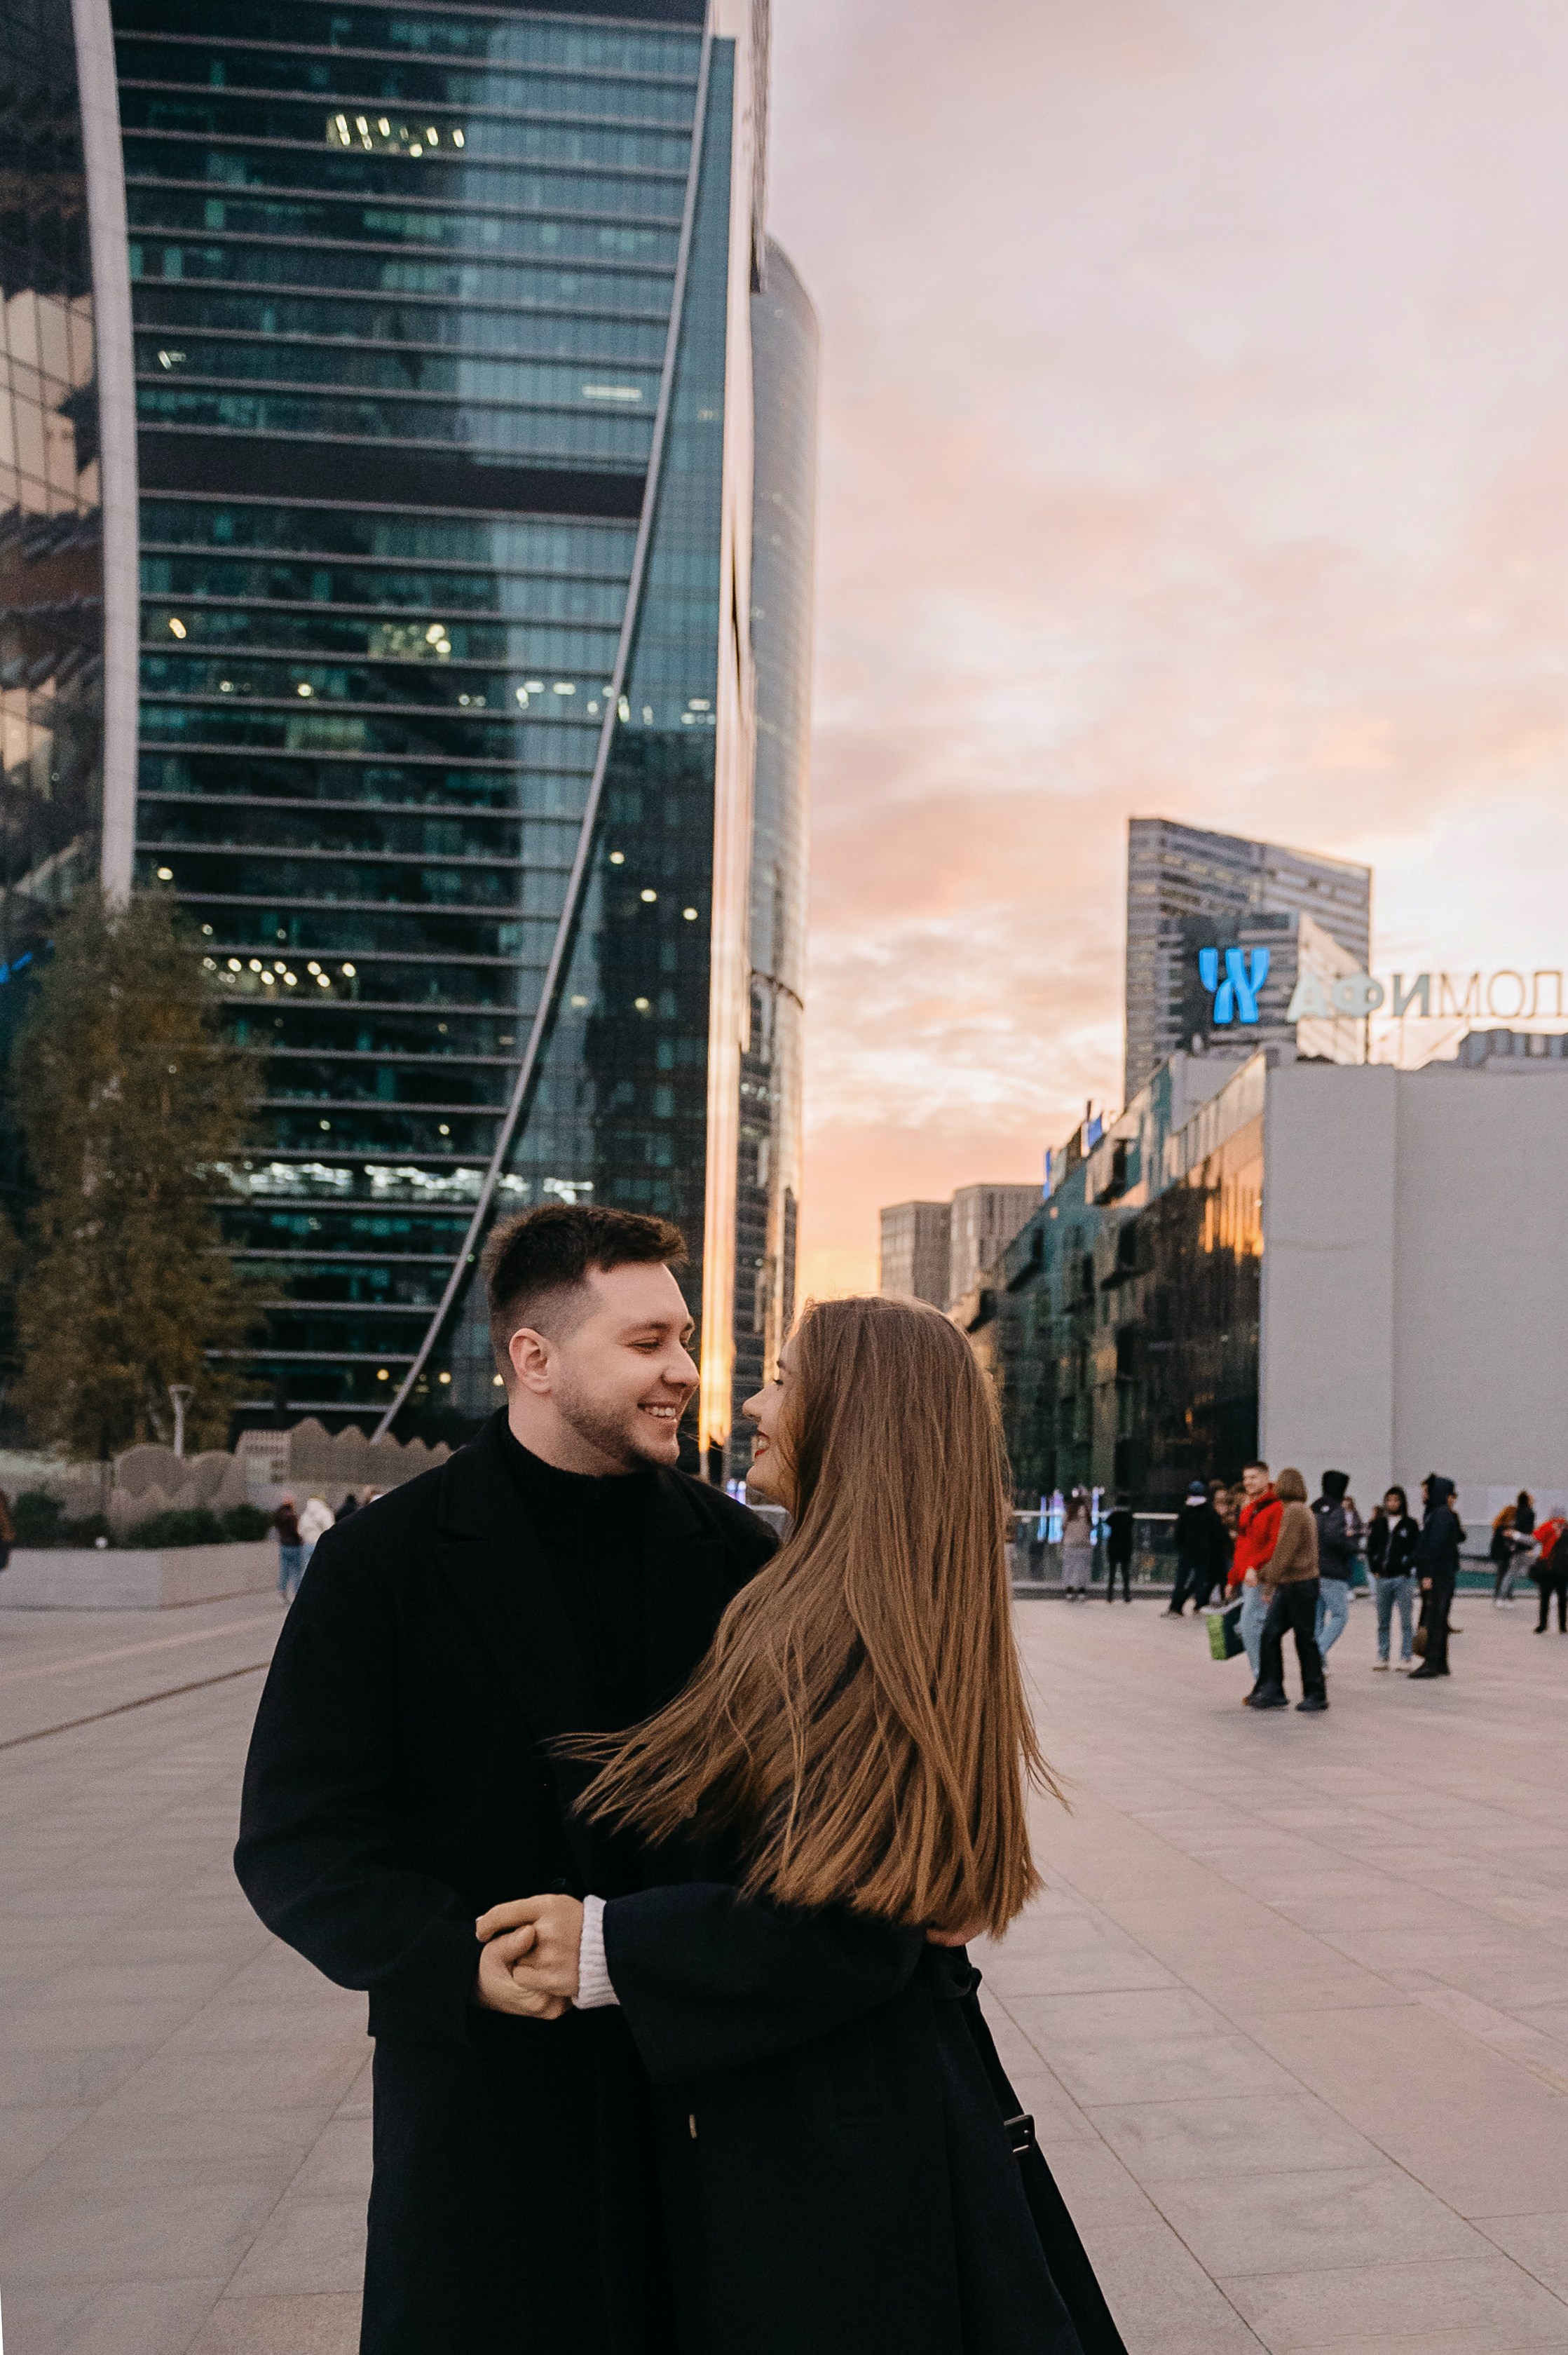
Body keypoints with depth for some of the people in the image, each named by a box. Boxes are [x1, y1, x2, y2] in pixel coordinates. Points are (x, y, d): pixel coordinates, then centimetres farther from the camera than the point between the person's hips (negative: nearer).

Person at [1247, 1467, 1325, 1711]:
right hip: (1288, 1586, 9)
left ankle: (1315, 1695, 7)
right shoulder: (1294, 1510, 17)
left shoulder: (1294, 1511, -14)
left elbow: (1285, 1551, -17)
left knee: (1305, 1639, -1)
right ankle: (1271, 1691, 7)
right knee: (1270, 1634, 5)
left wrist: (1269, 1580, -13)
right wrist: (1262, 1574, 22)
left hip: (1299, 1584, -9)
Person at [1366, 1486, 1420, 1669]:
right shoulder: (1379, 1525, 10)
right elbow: (1371, 1547, 13)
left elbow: (1417, 1550, -1)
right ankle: (1382, 1656, 15)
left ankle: (1406, 1659, 0)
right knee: (1383, 1621, 9)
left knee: (1405, 1621, -2)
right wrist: (1374, 1569, 4)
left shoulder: (1410, 1525, 1)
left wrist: (1409, 1569, -9)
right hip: (1382, 1578, 4)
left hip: (1403, 1578, -4)